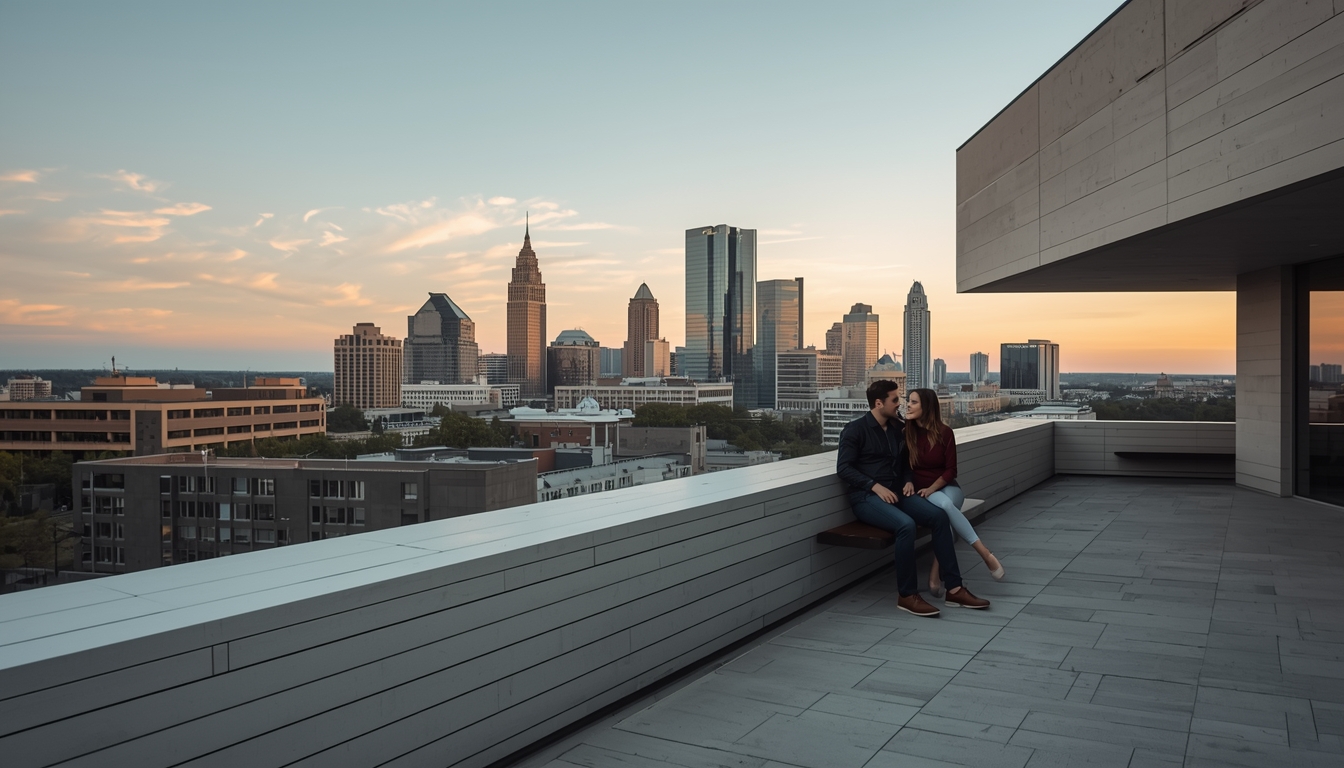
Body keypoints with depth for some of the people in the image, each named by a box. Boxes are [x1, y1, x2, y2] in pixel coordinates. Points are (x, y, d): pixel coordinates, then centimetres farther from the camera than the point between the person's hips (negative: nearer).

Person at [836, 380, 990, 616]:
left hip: (896, 492, 6)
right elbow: (843, 468, -12)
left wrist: (908, 481, 4)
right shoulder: (854, 430, -6)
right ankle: (907, 595, -21)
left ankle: (954, 589, -14)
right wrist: (875, 486, -20)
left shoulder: (897, 428, 13)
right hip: (867, 497, -6)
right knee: (906, 524, -33)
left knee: (939, 516, -17)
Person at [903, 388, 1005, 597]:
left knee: (945, 510, -37)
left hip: (946, 487, 1)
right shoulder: (905, 432, -4)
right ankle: (985, 554, -35)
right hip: (921, 491, -1)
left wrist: (932, 488, -17)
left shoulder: (944, 432, -5)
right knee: (945, 505, -37)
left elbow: (951, 470, -3)